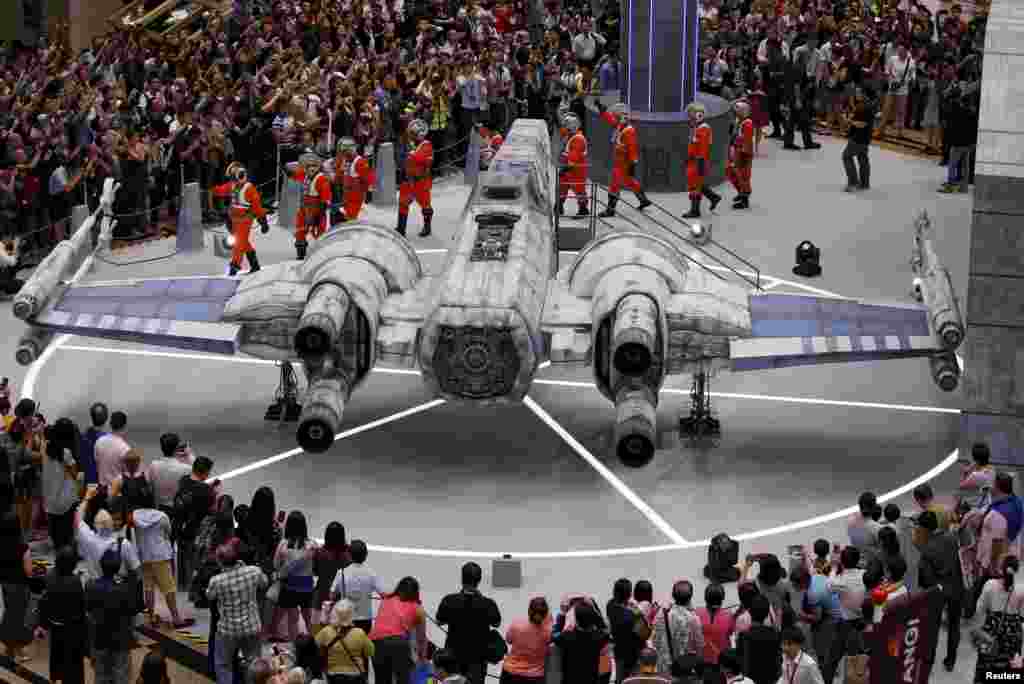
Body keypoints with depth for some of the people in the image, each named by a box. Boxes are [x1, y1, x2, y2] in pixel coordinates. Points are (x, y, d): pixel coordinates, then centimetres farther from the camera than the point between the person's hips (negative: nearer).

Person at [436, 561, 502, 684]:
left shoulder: (449, 601, -16)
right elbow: (496, 623, 0)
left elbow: (440, 621, -2)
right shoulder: (487, 604, -18)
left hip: (454, 652, 1)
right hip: (477, 655, -1)